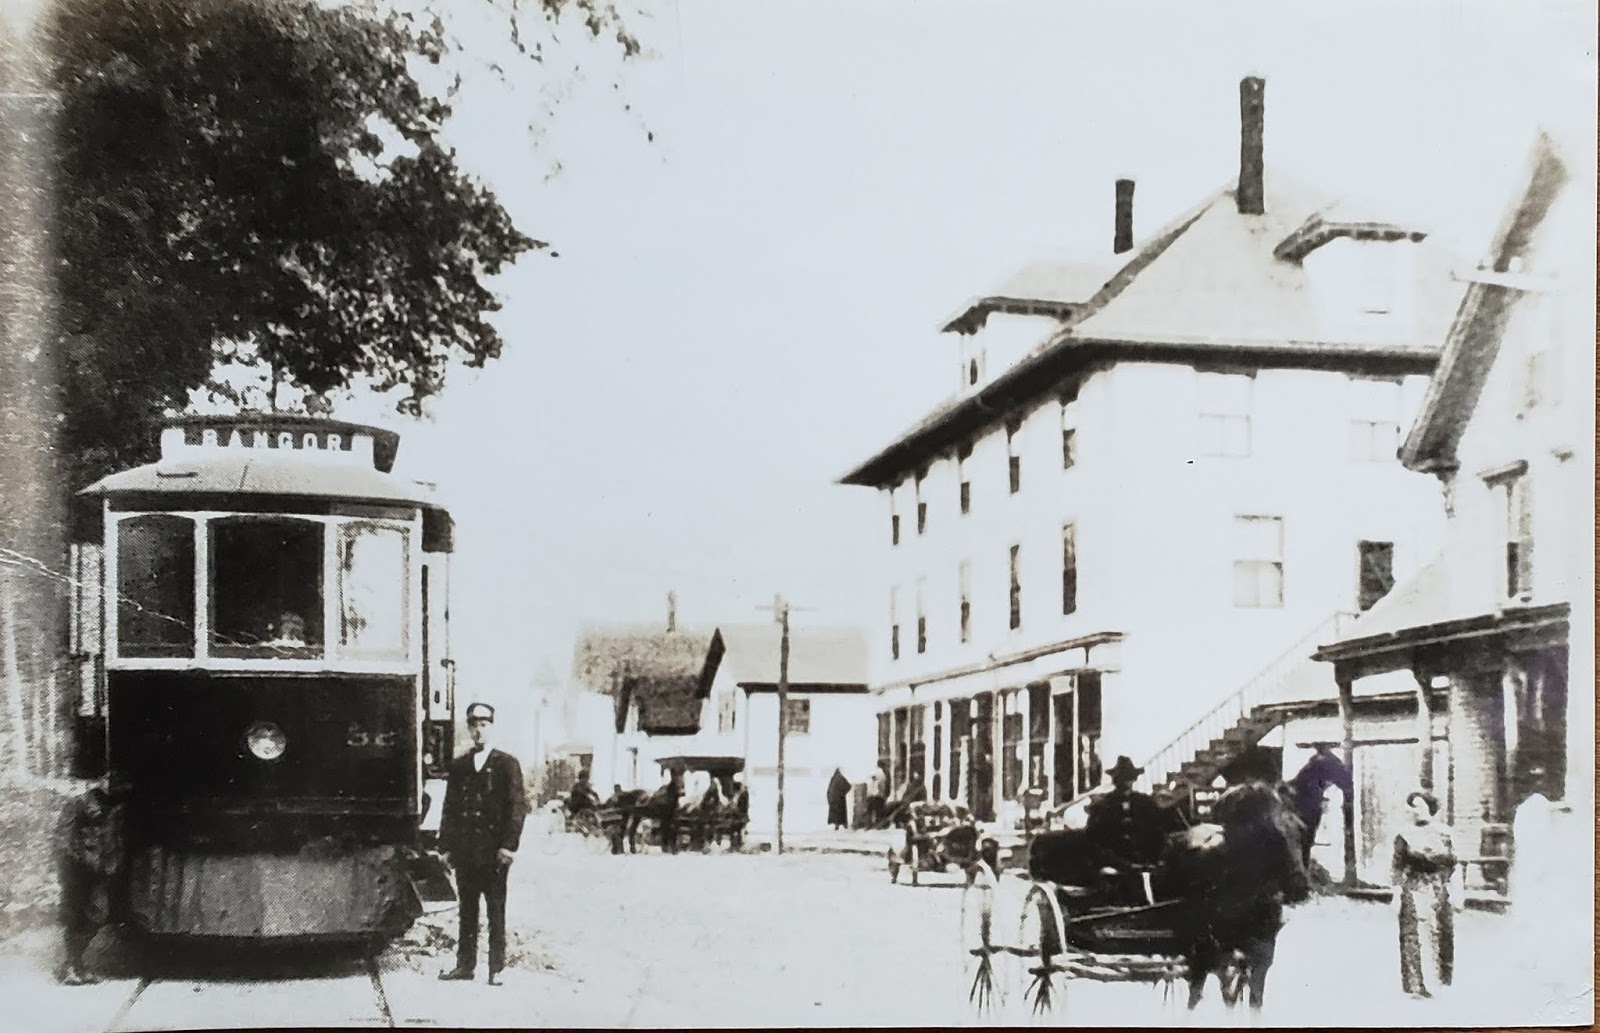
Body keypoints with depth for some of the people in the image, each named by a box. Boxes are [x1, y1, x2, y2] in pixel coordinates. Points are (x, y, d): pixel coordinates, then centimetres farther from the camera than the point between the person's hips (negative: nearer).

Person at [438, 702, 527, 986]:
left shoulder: (507, 764, 1)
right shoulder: (459, 766, 13)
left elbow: (518, 806, -4)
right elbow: (450, 808, 14)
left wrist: (509, 845, -12)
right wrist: (446, 846, 7)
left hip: (494, 853, -4)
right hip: (464, 853, 4)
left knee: (496, 912, 0)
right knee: (467, 910, 8)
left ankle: (496, 968, 5)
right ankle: (465, 964, 14)